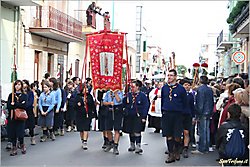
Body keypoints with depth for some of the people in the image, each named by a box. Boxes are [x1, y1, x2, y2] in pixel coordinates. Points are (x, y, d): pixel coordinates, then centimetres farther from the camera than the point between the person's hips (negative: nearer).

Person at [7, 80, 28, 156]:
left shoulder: (24, 96, 4)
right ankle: (14, 148, 13)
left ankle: (22, 145, 22)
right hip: (12, 116, 2)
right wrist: (19, 104, -14)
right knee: (12, 133, 1)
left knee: (20, 133, -4)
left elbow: (24, 106, -9)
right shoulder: (11, 95, 8)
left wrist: (14, 104, -9)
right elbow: (8, 106, -3)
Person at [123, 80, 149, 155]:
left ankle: (138, 147, 4)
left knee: (137, 132, -5)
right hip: (129, 117, 5)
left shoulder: (142, 95, -5)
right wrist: (126, 98, -9)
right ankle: (132, 146, 26)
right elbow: (124, 104, 10)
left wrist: (143, 117, -11)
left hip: (138, 117, -5)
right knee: (131, 132, 12)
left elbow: (146, 106, -6)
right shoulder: (129, 94, 9)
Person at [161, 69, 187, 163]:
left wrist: (180, 111, 4)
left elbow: (184, 102, 5)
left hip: (177, 115, -2)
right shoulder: (164, 88, 6)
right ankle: (171, 155, 10)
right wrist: (163, 111, 12)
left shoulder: (181, 88, -2)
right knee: (168, 136, 2)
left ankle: (177, 152, 27)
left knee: (177, 136, 2)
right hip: (166, 115, 2)